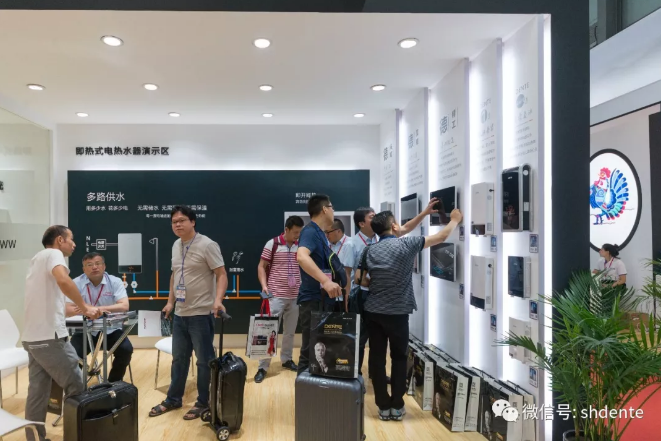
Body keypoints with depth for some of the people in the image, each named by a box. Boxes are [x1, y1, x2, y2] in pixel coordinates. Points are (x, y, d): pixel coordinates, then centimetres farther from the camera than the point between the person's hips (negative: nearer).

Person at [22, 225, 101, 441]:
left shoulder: (37, 258, 21)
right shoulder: (53, 253, -8)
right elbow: (63, 280, -31)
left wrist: (77, 310, 35)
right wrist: (85, 308, -22)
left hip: (32, 337, 9)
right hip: (49, 336, -9)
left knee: (37, 391, 12)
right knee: (76, 387, 2)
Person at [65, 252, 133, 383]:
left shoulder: (115, 282, -6)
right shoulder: (76, 283, -3)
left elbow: (124, 306, -18)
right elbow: (67, 310, -12)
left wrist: (99, 309, -34)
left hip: (110, 330, 0)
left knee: (126, 350, -22)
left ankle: (114, 382, 3)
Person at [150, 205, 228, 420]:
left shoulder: (207, 245, -13)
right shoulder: (176, 246, 10)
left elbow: (222, 275, -16)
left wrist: (218, 300, -29)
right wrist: (170, 301, 19)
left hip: (201, 313, -7)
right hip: (180, 313, 8)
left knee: (204, 360, 5)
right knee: (179, 358, 19)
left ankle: (203, 402, 19)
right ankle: (173, 399, 34)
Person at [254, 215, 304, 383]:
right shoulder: (272, 244, -7)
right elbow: (261, 266, -2)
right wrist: (264, 285, -15)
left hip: (296, 296, 4)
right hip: (276, 295, -4)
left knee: (290, 330, 14)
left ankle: (287, 359, 32)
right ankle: (262, 367, 5)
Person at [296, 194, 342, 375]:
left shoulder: (320, 233, 14)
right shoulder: (311, 231, -16)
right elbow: (301, 256, -37)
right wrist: (325, 281, -45)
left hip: (324, 300, 10)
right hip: (313, 300, -10)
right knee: (310, 352, -2)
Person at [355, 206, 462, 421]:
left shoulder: (371, 251, 1)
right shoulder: (406, 245, -10)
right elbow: (441, 237, -1)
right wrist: (454, 219, 17)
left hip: (373, 311, 3)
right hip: (397, 313, -3)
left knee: (376, 357, 8)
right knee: (399, 357, 13)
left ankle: (384, 407, 14)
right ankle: (397, 406, 17)